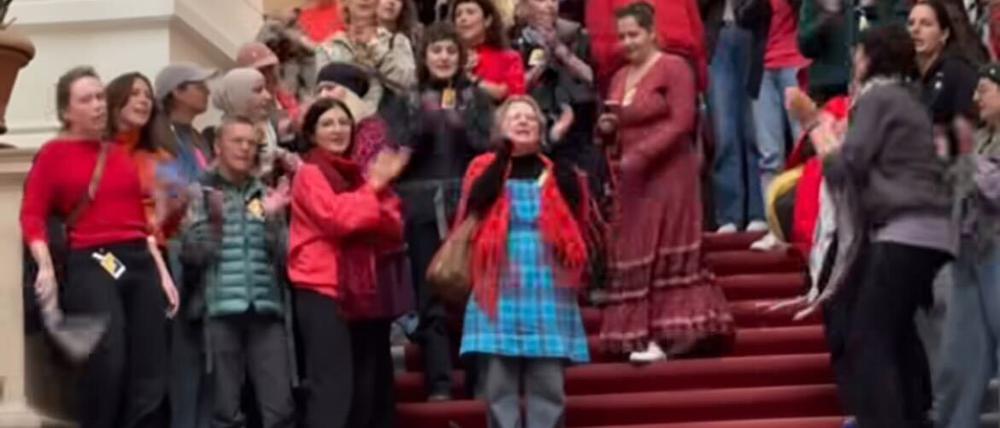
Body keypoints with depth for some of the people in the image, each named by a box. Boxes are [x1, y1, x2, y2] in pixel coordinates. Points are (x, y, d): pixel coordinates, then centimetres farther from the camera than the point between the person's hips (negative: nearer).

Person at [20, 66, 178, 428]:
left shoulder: (119, 154, 19)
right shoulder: (54, 153, 2)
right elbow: (32, 214, -6)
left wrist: (162, 271, 16)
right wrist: (46, 267, -20)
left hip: (140, 262, 6)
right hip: (91, 264, -6)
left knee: (150, 378, 3)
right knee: (107, 365, -23)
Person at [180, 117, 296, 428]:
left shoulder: (267, 195, 15)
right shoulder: (200, 193, 7)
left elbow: (284, 256, 9)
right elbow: (191, 254, -1)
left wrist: (272, 219, -5)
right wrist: (213, 220, -13)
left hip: (267, 309, 2)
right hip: (221, 309, -2)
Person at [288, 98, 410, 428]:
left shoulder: (357, 174, 18)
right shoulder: (310, 174, -2)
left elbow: (393, 230, 9)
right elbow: (339, 217, -18)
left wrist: (381, 189, -8)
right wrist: (375, 186, -10)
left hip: (358, 291, 8)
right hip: (322, 290, -7)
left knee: (365, 388, 10)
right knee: (333, 387, -16)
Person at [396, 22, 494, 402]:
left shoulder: (476, 97, 9)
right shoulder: (410, 99, 9)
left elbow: (488, 148, 2)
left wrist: (460, 126, -12)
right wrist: (424, 120, -13)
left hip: (468, 203, 0)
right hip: (423, 206, 0)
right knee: (430, 298, -3)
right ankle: (439, 384, -3)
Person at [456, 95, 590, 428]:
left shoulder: (556, 172, 13)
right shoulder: (485, 168, 9)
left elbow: (577, 218, 2)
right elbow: (476, 201, -11)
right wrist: (503, 155, -14)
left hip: (548, 291, 1)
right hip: (499, 290, -1)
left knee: (548, 383, -1)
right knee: (498, 382, -3)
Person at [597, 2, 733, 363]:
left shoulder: (673, 67, -5)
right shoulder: (620, 77, 16)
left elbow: (682, 122, -15)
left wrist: (642, 153, -21)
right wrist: (607, 126, -1)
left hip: (668, 174, -7)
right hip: (633, 178, 7)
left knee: (665, 251, -6)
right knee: (633, 253, 3)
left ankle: (664, 335, -6)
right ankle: (644, 334, 5)